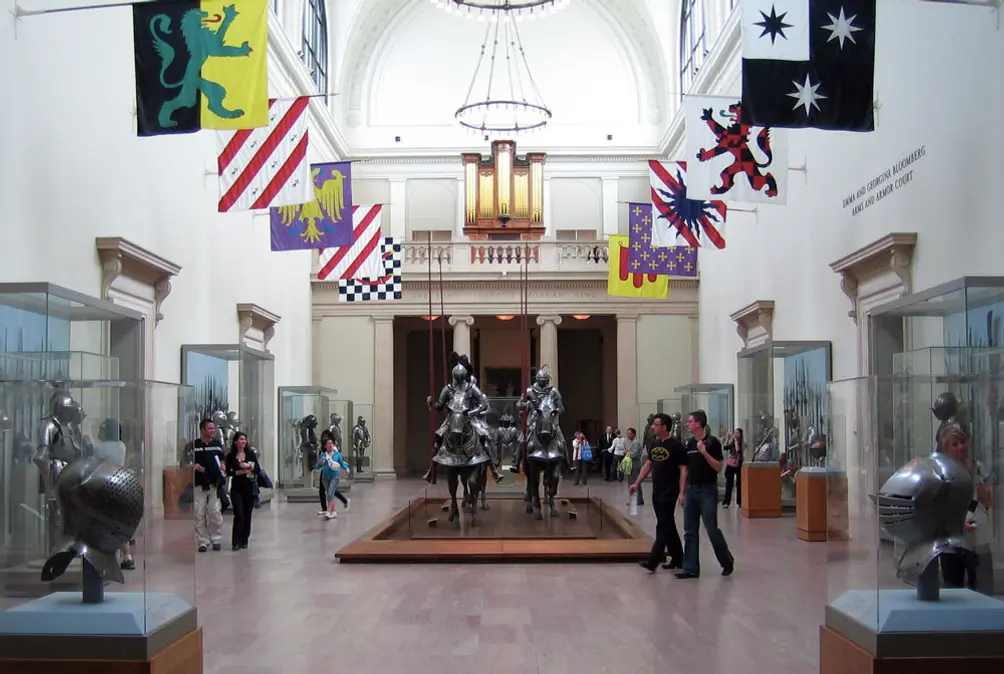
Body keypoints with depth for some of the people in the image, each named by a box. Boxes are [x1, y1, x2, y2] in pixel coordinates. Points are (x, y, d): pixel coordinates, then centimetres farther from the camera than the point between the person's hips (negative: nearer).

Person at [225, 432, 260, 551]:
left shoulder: (251, 454, 4)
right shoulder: (231, 456, 1)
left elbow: (258, 469, 1)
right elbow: (228, 472, -3)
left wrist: (249, 466, -16)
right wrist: (240, 472, -14)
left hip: (249, 487, 2)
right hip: (236, 488, -2)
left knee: (247, 515, 5)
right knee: (239, 515, -9)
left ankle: (244, 540, 15)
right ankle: (236, 542, -4)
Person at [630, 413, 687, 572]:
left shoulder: (676, 446, -12)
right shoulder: (654, 444, 10)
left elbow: (683, 469, -13)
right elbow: (648, 465, 17)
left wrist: (681, 492, -20)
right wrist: (637, 483, 11)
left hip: (669, 492, -8)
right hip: (657, 491, 8)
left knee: (663, 526, -6)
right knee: (668, 526, 13)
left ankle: (653, 561, -9)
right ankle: (677, 559, 22)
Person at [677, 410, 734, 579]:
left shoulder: (712, 442, -9)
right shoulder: (689, 443, 10)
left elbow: (719, 468, -13)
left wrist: (704, 452, -25)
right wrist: (683, 492, 12)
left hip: (707, 490, -6)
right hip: (691, 490, 6)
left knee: (712, 529, -2)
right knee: (690, 532, 5)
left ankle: (727, 562, 18)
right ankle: (691, 568, 9)